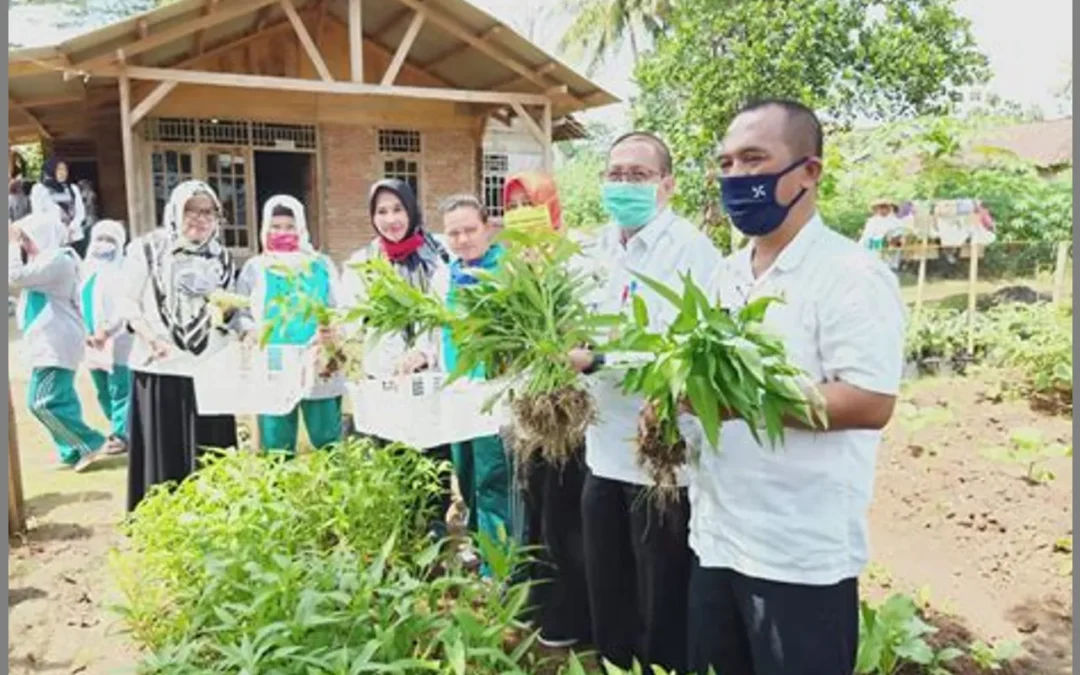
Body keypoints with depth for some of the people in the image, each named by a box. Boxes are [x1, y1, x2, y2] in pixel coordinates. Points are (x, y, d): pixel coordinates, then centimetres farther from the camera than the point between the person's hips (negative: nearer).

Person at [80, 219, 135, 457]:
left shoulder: (123, 268, -5)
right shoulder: (88, 268, 18)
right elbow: (81, 303, 21)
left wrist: (107, 330, -23)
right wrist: (85, 332, 7)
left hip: (117, 341, -8)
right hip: (94, 341, 8)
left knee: (120, 391, -7)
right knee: (104, 393, 13)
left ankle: (123, 435, -1)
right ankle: (119, 430, 25)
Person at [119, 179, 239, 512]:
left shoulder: (222, 258, 13)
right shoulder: (146, 249, 1)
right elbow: (130, 302, -3)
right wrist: (150, 337, -18)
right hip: (160, 368, -3)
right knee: (164, 455, 2)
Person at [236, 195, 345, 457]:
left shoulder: (321, 265, 9)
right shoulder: (255, 267, 10)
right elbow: (241, 314, 8)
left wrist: (333, 331, -15)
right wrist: (250, 332, -14)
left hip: (319, 371, 0)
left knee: (328, 442, 2)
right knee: (276, 449, 4)